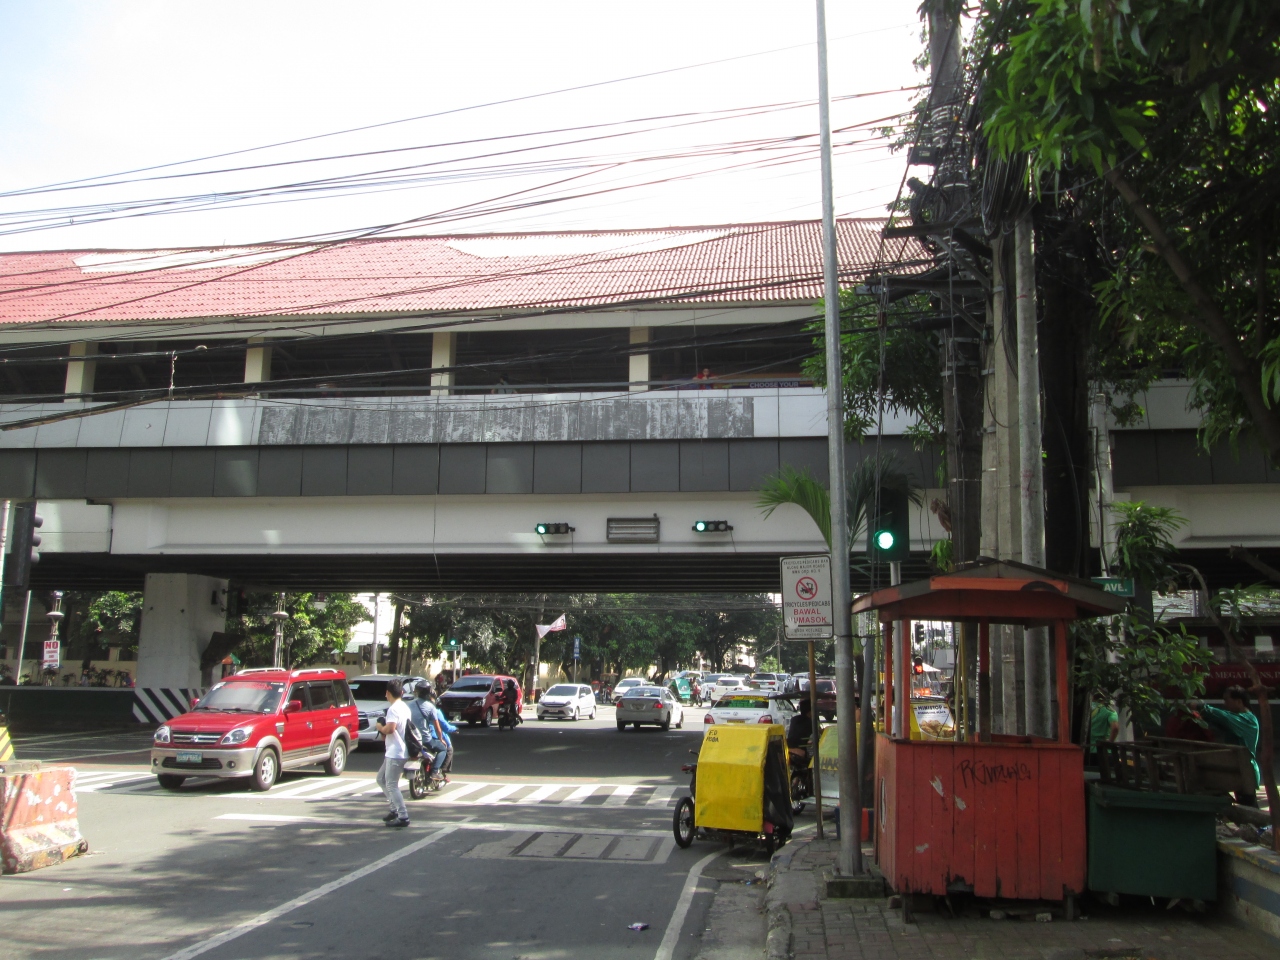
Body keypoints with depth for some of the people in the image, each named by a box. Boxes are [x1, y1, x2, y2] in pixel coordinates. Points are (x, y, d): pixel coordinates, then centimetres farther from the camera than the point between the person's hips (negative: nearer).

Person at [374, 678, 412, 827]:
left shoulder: (393, 709, -17)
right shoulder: (405, 707, 14)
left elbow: (390, 728, -29)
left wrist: (380, 727, -9)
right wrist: (385, 732, 12)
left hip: (396, 753, -10)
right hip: (393, 752, 10)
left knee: (391, 785, -7)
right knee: (381, 779, 19)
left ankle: (403, 817, -8)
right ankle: (395, 809, 21)